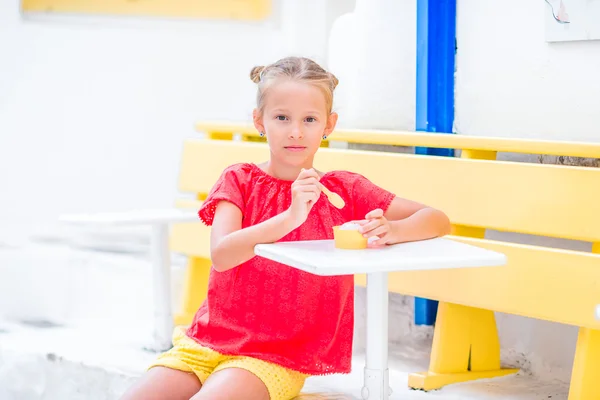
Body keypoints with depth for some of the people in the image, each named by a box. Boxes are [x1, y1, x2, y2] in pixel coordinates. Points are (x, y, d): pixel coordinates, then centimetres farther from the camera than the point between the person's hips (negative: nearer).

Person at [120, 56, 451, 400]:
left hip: (279, 357, -2)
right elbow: (221, 254, -16)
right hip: (207, 342, 2)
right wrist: (291, 216, -30)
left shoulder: (344, 190, 2)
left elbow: (437, 220, 1)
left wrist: (391, 230, -22)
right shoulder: (239, 180, 2)